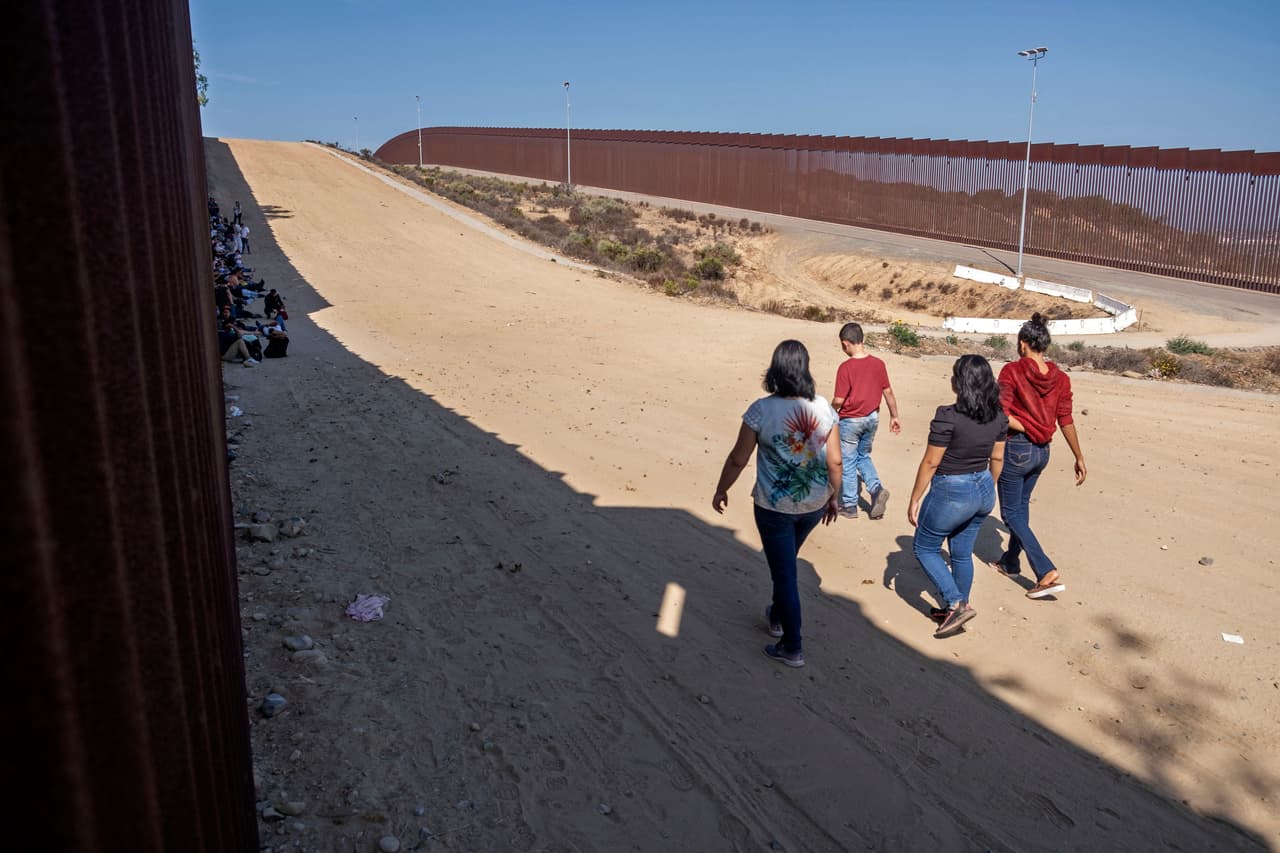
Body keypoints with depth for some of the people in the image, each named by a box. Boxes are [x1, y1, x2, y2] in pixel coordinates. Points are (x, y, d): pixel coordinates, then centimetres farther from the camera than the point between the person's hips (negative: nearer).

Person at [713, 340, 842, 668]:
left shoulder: (761, 410, -18)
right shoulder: (823, 408, -8)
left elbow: (738, 459, -12)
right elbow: (835, 461, -3)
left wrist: (720, 490, 4)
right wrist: (834, 496, 13)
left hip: (774, 506, -4)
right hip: (814, 504, 4)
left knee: (784, 571, 8)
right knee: (785, 561, 28)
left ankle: (792, 648, 18)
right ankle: (777, 617, 47)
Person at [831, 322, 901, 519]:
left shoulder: (846, 367, -21)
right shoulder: (878, 364, -4)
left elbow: (839, 400, -20)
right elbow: (888, 392, 4)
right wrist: (894, 416, 15)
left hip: (850, 420, -6)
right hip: (872, 418, 6)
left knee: (848, 462, 9)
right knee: (863, 457, 23)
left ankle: (849, 505, 17)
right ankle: (877, 489, 2)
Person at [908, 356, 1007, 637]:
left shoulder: (948, 416, -24)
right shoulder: (998, 415, -3)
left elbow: (930, 463, -18)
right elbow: (997, 458, 8)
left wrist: (915, 499, -8)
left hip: (951, 493, -7)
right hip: (983, 490, 7)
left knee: (924, 548, 13)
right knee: (962, 553, 21)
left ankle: (957, 605, 4)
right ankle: (957, 609, 33)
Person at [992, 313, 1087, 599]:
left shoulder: (1012, 371, -14)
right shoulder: (1060, 378, 1)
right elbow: (1066, 421, 2)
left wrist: (1024, 428, -5)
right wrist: (1079, 458, 9)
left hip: (1015, 449, -6)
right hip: (1042, 451, 7)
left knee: (1011, 513, 4)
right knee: (1021, 505, 24)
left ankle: (1048, 573, -6)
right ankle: (1011, 562, 39)